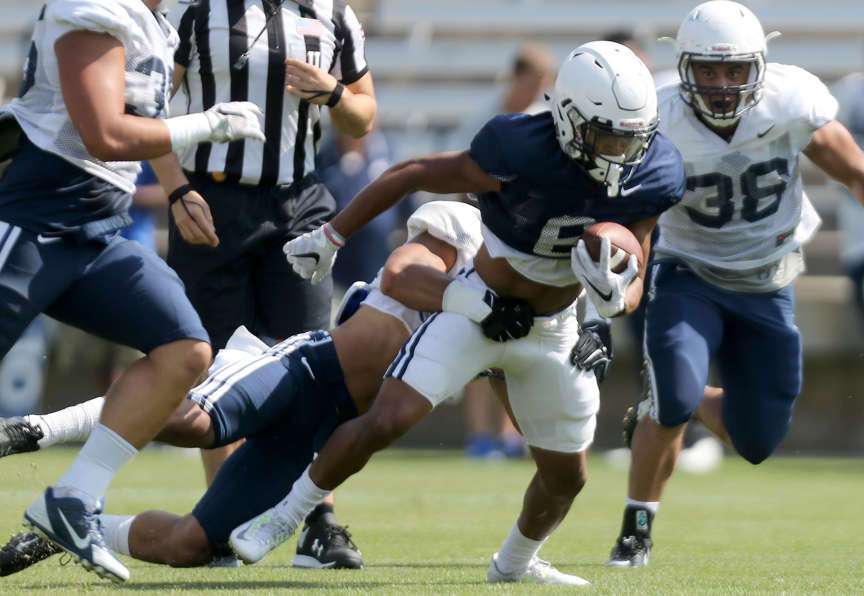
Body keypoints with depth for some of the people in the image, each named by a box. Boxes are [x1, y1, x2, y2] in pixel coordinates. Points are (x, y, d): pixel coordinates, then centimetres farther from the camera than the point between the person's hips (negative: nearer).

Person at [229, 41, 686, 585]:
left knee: (566, 477, 13)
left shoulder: (652, 176, -16)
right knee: (387, 421, -17)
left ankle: (515, 563, 42)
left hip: (553, 332, 5)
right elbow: (411, 175, -18)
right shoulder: (522, 155, -31)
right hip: (480, 309, -5)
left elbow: (634, 286, -6)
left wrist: (614, 297, -32)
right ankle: (287, 515, 4)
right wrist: (331, 237, -9)